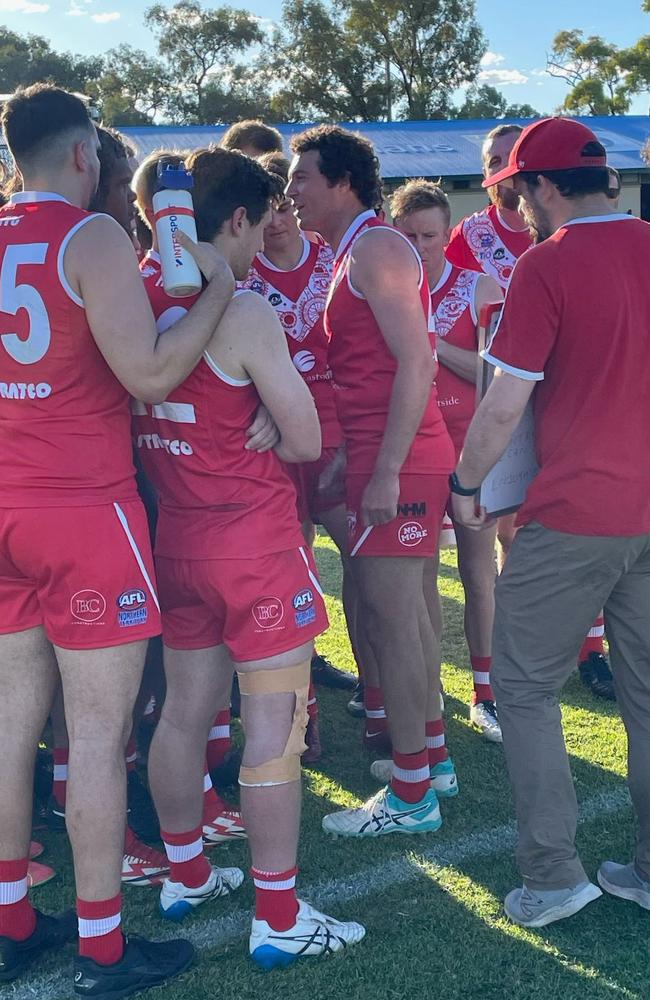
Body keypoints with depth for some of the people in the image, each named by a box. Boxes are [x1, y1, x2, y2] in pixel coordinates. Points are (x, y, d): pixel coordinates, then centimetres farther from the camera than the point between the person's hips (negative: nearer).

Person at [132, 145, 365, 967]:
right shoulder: (247, 314, -17)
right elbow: (304, 440, -14)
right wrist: (250, 438, 2)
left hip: (176, 536, 8)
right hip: (253, 540, -7)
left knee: (184, 712, 18)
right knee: (274, 729, 1)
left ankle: (185, 876, 35)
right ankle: (277, 920, 9)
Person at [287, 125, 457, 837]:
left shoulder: (375, 248, -10)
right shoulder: (356, 253, 20)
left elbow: (417, 361, -19)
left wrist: (385, 472, -23)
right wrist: (351, 458, 18)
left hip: (396, 461, -10)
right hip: (388, 457, 10)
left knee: (389, 619, -6)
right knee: (407, 613, 16)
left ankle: (411, 795, 3)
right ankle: (430, 755, 28)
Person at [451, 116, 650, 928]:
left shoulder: (547, 265, -12)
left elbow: (504, 403, -12)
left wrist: (464, 482, 2)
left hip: (574, 516, -6)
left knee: (526, 685, 8)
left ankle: (552, 875, 9)